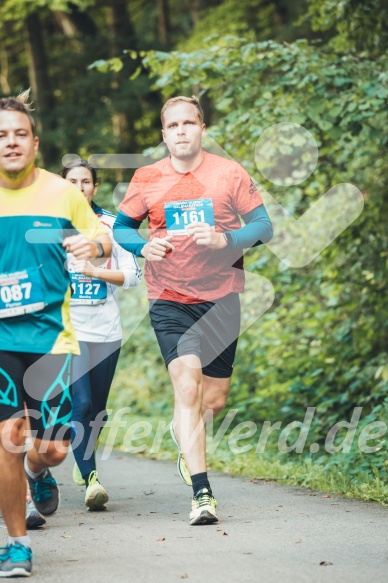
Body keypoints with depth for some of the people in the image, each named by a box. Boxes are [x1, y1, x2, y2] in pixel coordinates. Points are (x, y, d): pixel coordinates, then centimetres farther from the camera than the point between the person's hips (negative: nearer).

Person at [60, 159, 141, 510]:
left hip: (106, 329, 3)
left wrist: (94, 271, -11)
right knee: (80, 403, -17)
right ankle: (90, 479, -19)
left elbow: (132, 275, 1)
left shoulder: (112, 225, 7)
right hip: (68, 328, -3)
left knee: (97, 407, 10)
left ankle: (82, 462, 34)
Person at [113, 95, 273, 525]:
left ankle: (183, 433, 45)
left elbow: (264, 227, 1)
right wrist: (144, 247, -9)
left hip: (221, 299, 1)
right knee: (187, 383, -19)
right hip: (169, 300, -1)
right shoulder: (146, 179, 1)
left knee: (214, 399, 8)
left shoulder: (230, 174, 0)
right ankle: (201, 493, -18)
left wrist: (224, 240, -18)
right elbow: (121, 227, 13)